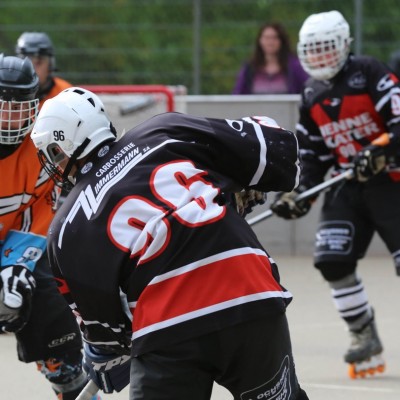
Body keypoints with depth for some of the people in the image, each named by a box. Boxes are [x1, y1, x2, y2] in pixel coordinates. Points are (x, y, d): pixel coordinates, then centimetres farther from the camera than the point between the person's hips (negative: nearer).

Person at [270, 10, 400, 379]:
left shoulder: (369, 74, -12)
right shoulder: (312, 97, 9)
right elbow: (314, 156, 13)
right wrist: (299, 194, 1)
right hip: (347, 185, 6)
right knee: (333, 261, -8)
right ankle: (365, 338, 5)